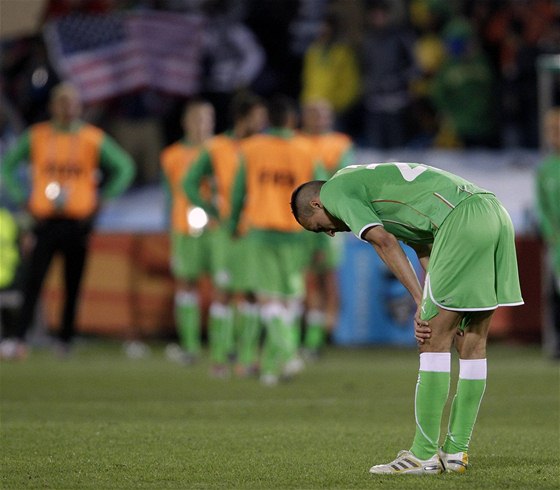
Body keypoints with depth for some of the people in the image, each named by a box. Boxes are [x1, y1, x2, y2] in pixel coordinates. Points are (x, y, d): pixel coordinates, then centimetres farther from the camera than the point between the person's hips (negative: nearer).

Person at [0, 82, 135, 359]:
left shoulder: (93, 139, 2)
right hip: (45, 220, 0)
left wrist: (102, 198, 2)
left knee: (73, 286, 6)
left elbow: (124, 168, 9)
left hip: (78, 221, 0)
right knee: (33, 281, -9)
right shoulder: (36, 137, 5)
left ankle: (66, 339, 17)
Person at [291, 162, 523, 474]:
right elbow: (426, 252, 24)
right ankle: (456, 452, 16)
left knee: (435, 341, -3)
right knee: (473, 343, 11)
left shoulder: (335, 190, 9)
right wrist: (429, 310, 11)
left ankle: (424, 455, -1)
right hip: (496, 215, 9)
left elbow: (385, 243, -5)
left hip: (463, 220, -9)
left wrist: (422, 303, -6)